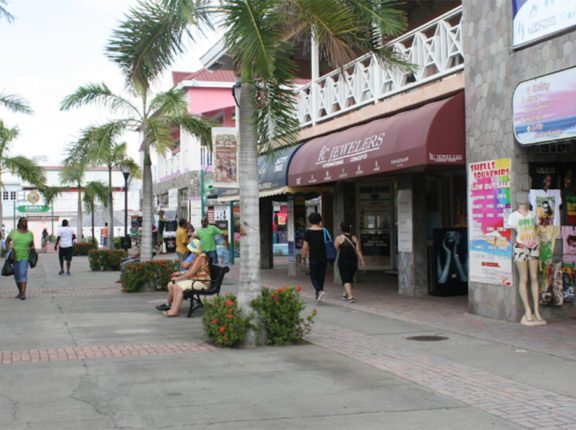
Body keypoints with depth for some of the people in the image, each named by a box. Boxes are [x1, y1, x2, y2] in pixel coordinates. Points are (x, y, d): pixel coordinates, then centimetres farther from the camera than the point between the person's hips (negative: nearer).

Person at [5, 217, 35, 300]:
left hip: (25, 257, -2)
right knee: (17, 275, 9)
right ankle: (20, 291, 28)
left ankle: (23, 293, -21)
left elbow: (32, 245, 14)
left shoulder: (30, 233, 5)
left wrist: (32, 248, -7)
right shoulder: (14, 232, 4)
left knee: (23, 274, -16)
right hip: (15, 257, 2)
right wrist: (8, 248, 0)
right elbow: (7, 240, 14)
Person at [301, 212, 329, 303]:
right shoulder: (323, 231, 2)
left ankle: (319, 291, -20)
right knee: (321, 277, 13)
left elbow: (305, 247, -9)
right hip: (324, 258, 4)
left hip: (313, 258, -4)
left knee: (313, 277, 5)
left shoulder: (308, 232, -8)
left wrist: (303, 258, 0)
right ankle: (318, 295, 18)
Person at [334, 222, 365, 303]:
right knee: (350, 278, 19)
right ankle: (346, 293, 36)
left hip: (343, 261, -4)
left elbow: (335, 250, -6)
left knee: (346, 279, -4)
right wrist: (362, 261, 1)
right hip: (353, 260, 4)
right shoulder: (354, 238, 4)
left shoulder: (339, 238, -6)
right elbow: (358, 251, 0)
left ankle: (350, 296, -18)